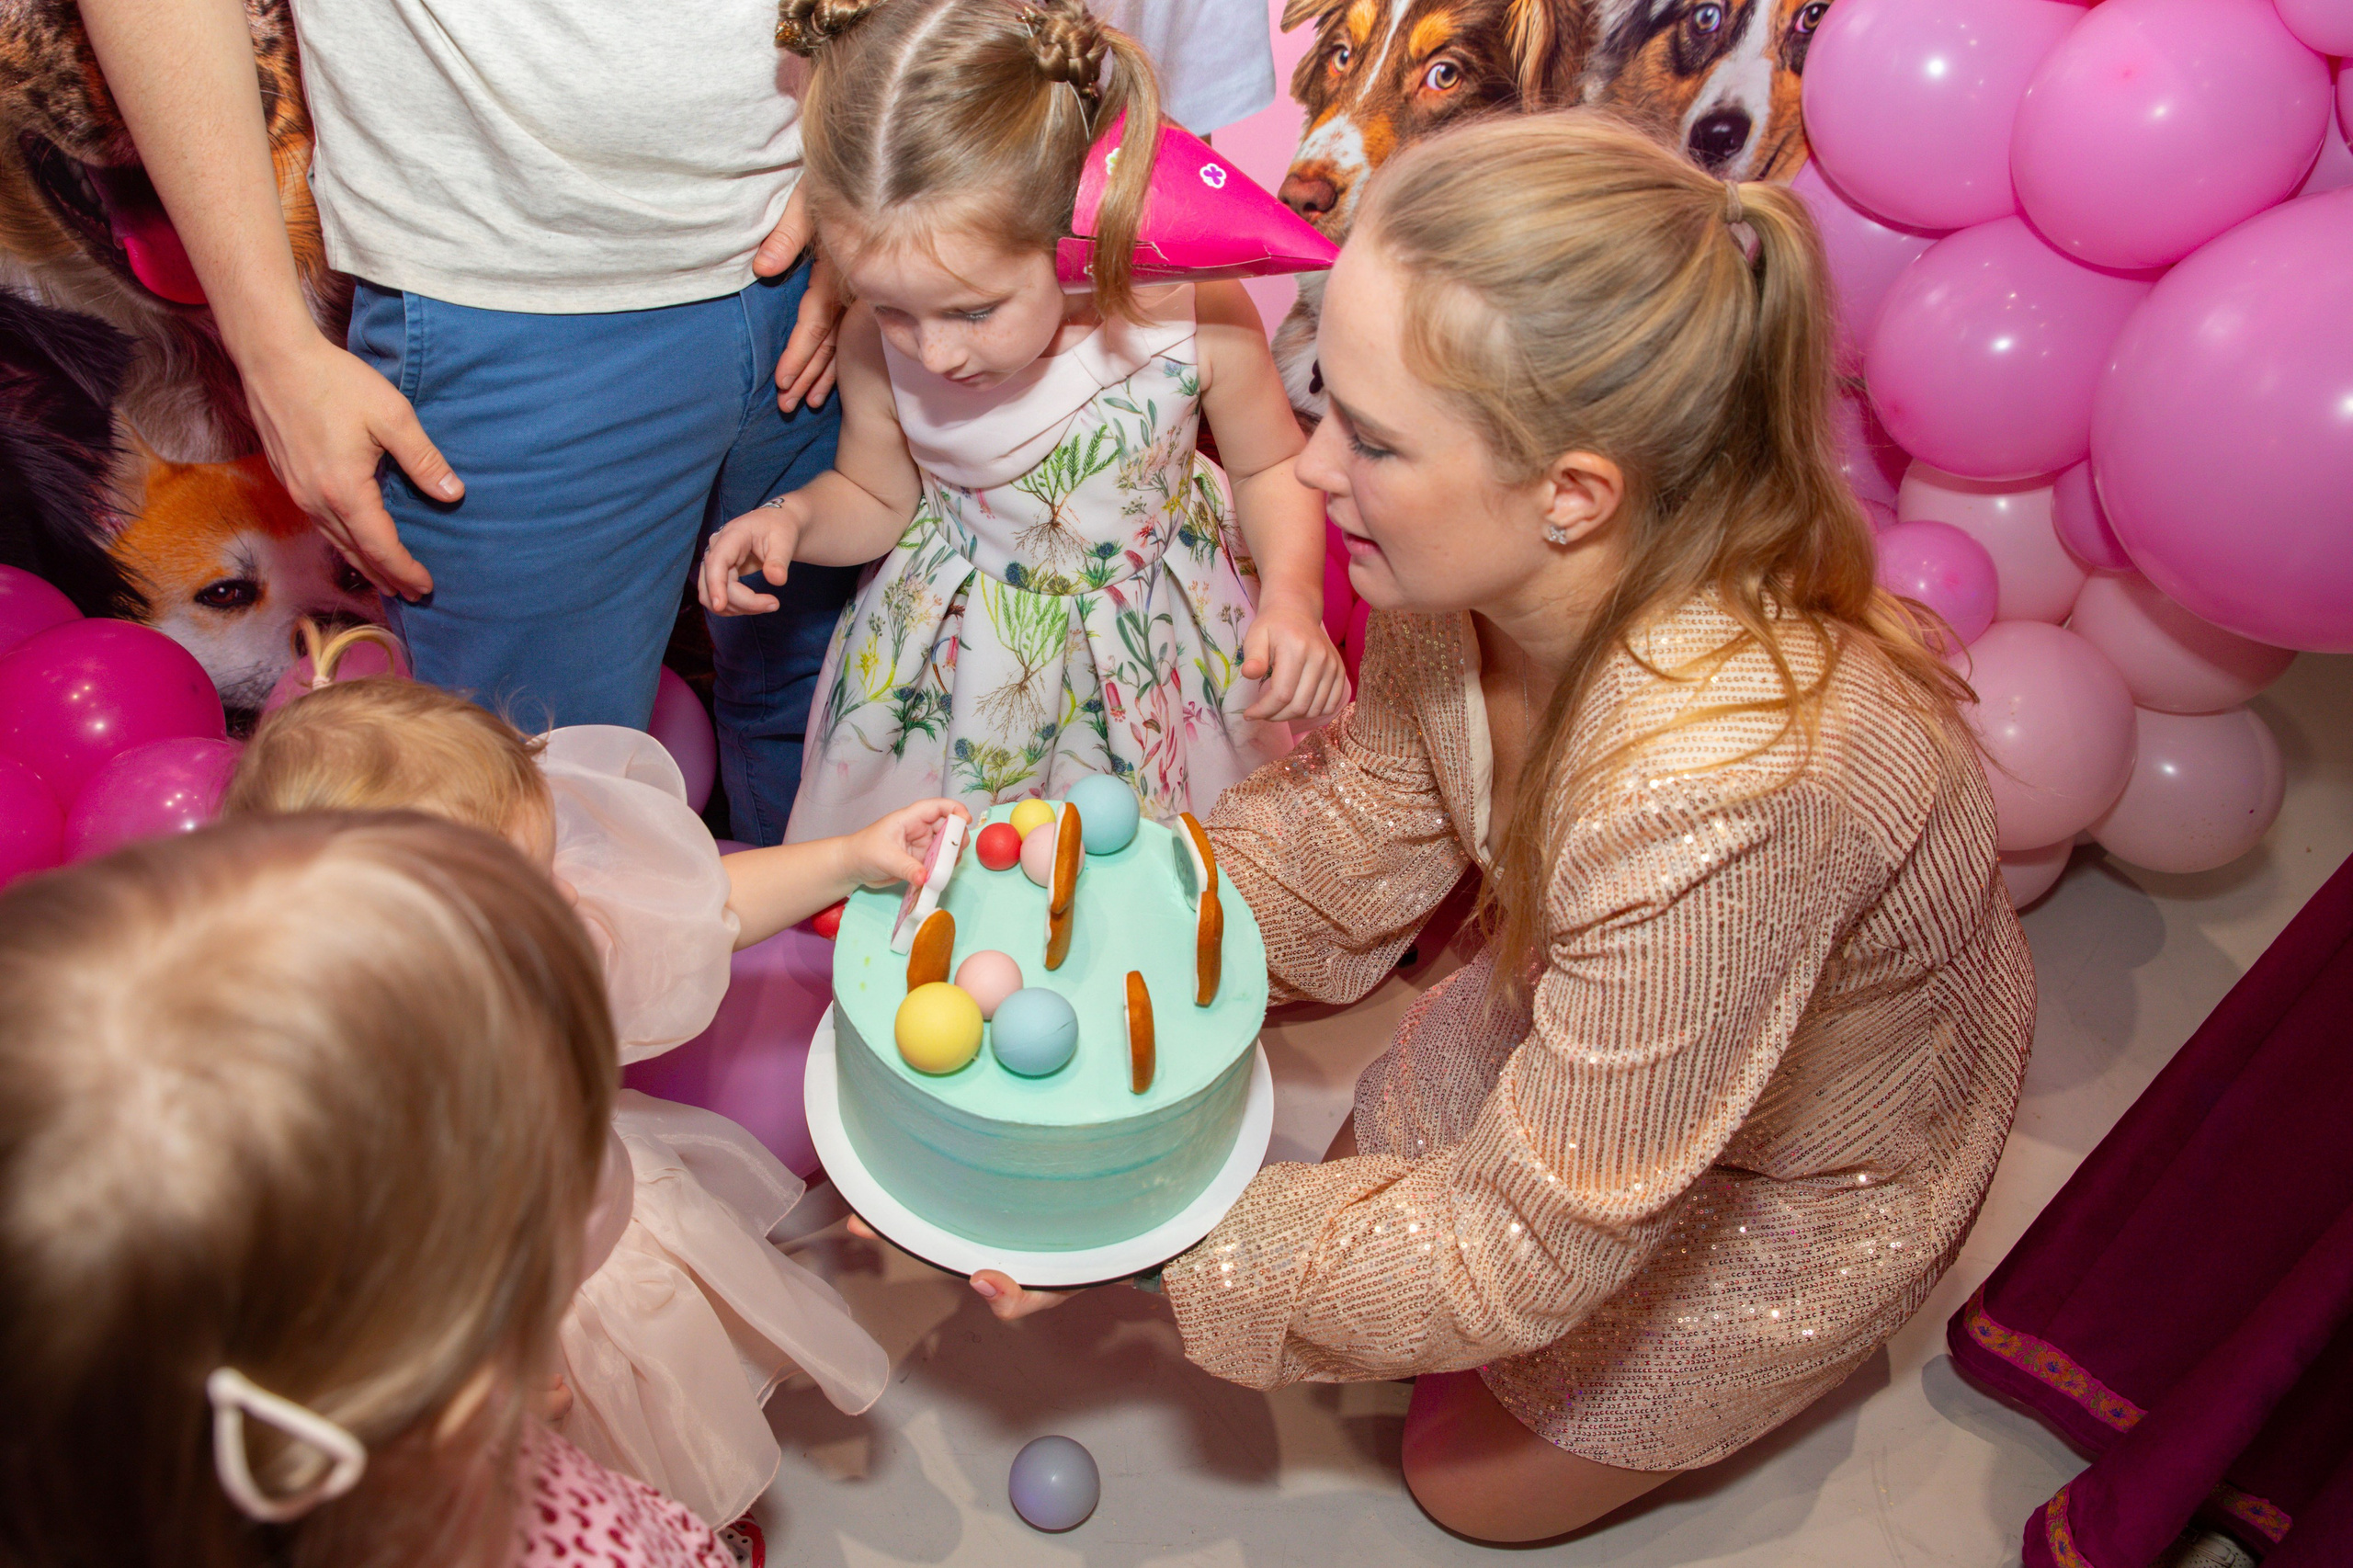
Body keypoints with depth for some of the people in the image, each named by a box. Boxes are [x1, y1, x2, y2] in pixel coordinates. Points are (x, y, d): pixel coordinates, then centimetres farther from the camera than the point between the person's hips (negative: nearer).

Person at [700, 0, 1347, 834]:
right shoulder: (875, 344, -20)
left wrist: (1292, 602, -23)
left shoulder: (1195, 313, -27)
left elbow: (1271, 467, -7)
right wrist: (792, 517, -19)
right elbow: (878, 496, 2)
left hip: (1153, 649, -1)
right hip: (961, 660, 2)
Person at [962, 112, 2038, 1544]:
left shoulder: (1724, 788, -47)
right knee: (1356, 1181, 23)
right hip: (1576, 1025, 6)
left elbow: (1518, 1251, -34)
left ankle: (1805, 1347, 31)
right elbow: (1349, 833, -7)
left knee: (1474, 1480, 16)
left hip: (1800, 1183, -5)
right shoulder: (1479, 571, -25)